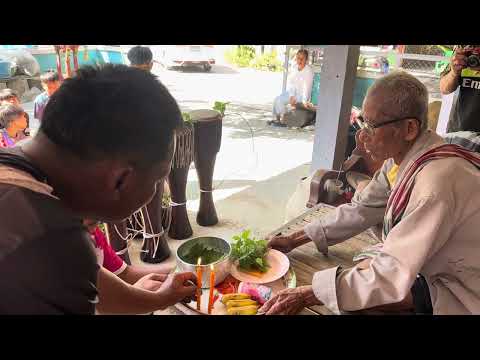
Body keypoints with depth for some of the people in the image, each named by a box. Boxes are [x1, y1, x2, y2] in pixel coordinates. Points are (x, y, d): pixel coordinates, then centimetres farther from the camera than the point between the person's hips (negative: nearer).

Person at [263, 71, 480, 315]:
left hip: (458, 296, -7)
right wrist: (294, 240, -2)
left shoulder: (438, 179, -34)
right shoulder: (401, 154, -8)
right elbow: (361, 210, 1)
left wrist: (307, 296, -30)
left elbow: (391, 277, -34)